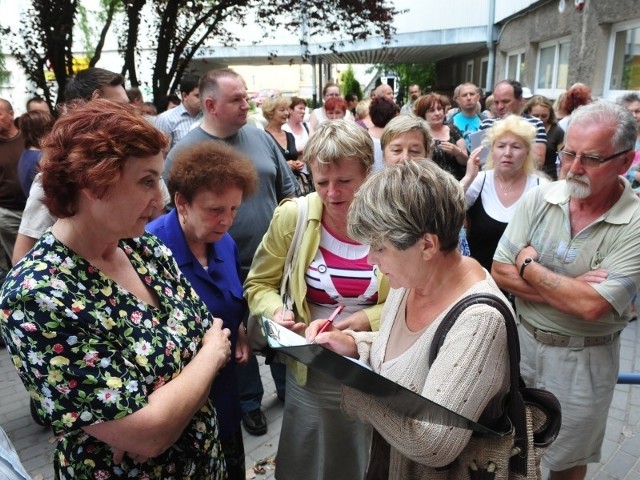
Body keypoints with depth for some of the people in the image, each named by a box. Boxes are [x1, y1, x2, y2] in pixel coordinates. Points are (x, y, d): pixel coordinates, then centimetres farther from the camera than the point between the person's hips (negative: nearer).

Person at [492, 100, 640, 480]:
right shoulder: (540, 198, -9)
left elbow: (592, 306, -28)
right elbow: (500, 272, -10)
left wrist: (529, 266, -16)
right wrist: (571, 289, -21)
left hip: (583, 360, -3)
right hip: (522, 339, 3)